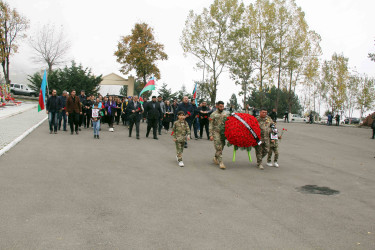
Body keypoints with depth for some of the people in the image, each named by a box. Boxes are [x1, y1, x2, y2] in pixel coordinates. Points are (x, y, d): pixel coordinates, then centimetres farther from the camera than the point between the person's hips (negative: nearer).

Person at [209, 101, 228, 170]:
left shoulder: (225, 114, 9)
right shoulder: (213, 115, -3)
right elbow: (211, 126, -4)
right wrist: (211, 135, -10)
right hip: (216, 132, -4)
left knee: (221, 147, 10)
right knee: (218, 148, -8)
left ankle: (215, 158, 33)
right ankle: (221, 162, -7)